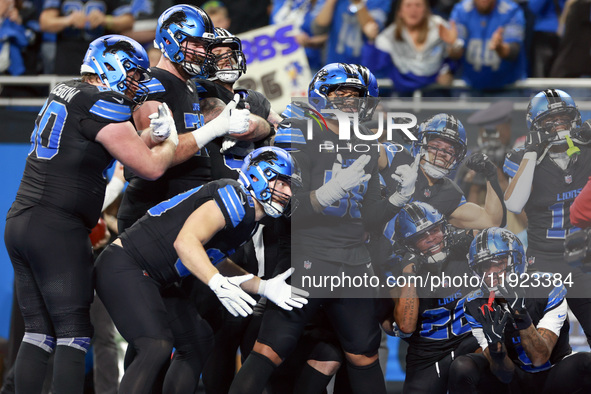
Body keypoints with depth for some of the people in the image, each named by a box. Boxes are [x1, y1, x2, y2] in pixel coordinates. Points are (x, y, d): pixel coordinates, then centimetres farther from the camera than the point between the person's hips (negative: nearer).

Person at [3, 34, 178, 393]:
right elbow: (151, 167, -10)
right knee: (74, 333, -6)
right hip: (57, 229, -9)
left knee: (38, 331, 10)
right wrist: (172, 138, 8)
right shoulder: (102, 106, -10)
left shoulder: (63, 94, 16)